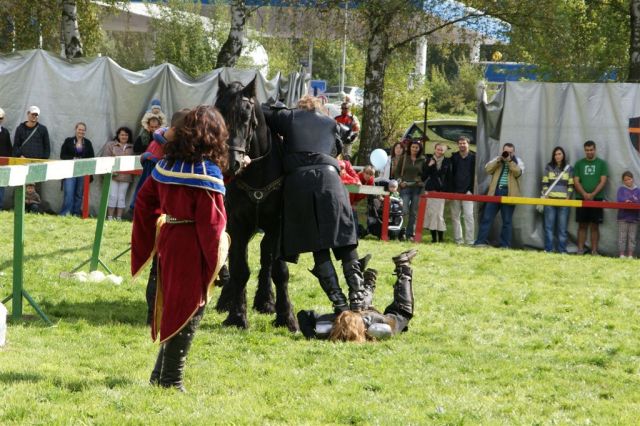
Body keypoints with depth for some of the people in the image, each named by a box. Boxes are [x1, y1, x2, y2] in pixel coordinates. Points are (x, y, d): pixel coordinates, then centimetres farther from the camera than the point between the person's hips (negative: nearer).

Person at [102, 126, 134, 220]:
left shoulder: (131, 148, 13)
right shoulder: (110, 145, 7)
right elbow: (105, 158, 0)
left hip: (125, 176, 2)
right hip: (113, 174, -2)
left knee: (122, 197, 3)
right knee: (113, 196, -5)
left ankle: (119, 218, 6)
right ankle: (110, 217, -1)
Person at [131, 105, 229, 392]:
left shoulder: (167, 164, 5)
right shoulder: (206, 172, -17)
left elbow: (144, 200, 13)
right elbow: (211, 222, -18)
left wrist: (156, 234, 19)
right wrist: (215, 259, -8)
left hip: (168, 242, 8)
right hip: (192, 250, -7)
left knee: (172, 307, 19)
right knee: (188, 312, 2)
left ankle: (160, 375, 25)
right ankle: (171, 379, 6)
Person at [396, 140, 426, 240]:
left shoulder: (422, 160, 7)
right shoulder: (404, 158, 6)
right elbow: (397, 171, 8)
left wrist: (422, 181, -7)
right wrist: (400, 181, -7)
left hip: (417, 188, 1)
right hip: (405, 187, -1)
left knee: (414, 212, 3)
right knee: (404, 210, -12)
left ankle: (410, 233, 9)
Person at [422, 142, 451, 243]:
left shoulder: (447, 162, 6)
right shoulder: (429, 160, 8)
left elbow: (449, 177, 8)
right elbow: (424, 176, 4)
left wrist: (448, 192, 1)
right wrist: (429, 166, -11)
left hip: (441, 190, -2)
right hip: (430, 190, 2)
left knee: (439, 214, -9)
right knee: (430, 213, -1)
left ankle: (441, 237, -6)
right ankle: (433, 237, 5)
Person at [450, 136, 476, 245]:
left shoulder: (473, 157, 3)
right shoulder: (454, 157, 10)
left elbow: (475, 175, 0)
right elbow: (450, 174, 7)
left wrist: (470, 190, -8)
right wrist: (451, 190, -1)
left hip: (467, 192, -3)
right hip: (455, 191, 3)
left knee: (468, 215, -9)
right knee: (455, 216, 3)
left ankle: (469, 240, -10)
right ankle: (458, 239, 7)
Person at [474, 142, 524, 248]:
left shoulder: (517, 161, 7)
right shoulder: (497, 160, 14)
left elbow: (518, 172, -12)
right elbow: (487, 169, 0)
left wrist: (509, 161, -15)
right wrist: (498, 160, -10)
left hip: (508, 193, -2)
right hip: (495, 192, 2)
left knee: (507, 221, 3)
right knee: (487, 218, -1)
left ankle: (505, 245, 7)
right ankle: (481, 242, 2)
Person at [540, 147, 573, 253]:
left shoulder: (568, 168, 8)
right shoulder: (548, 167, 8)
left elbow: (571, 185, 7)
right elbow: (544, 183, 8)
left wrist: (568, 197, -4)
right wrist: (546, 195, -3)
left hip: (564, 201, 0)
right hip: (550, 200, 0)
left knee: (562, 227, -1)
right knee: (549, 226, 0)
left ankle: (562, 250, 0)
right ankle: (548, 249, 3)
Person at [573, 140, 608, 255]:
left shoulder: (601, 163, 6)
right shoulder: (579, 164, 9)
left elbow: (603, 181, -1)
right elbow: (576, 181, 3)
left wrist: (593, 194, -13)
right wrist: (584, 194, -12)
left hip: (596, 198, -1)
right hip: (581, 198, 1)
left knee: (595, 226, -1)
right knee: (582, 225, 2)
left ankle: (594, 250, 0)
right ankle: (580, 249, 3)